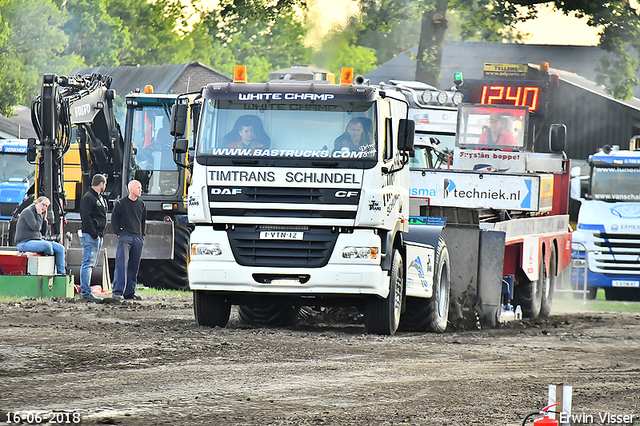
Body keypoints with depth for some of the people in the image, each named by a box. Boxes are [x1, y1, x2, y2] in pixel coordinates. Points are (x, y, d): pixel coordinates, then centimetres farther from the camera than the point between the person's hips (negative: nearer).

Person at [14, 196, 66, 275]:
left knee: (60, 248, -3)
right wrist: (39, 215, -9)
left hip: (37, 241, 9)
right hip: (24, 243, -9)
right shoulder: (28, 212, -9)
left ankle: (61, 273, -3)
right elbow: (36, 227, -20)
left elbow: (43, 232, 15)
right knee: (47, 245, -34)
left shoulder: (39, 215, 18)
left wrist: (44, 218, 8)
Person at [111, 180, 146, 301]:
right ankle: (118, 292, -16)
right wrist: (118, 233, -6)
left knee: (134, 266, 7)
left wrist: (142, 235, 14)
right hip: (125, 237, -5)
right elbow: (114, 219, 2)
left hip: (138, 239, 5)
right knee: (122, 264, -13)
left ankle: (130, 292, 12)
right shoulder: (120, 203, -1)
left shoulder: (141, 204, 13)